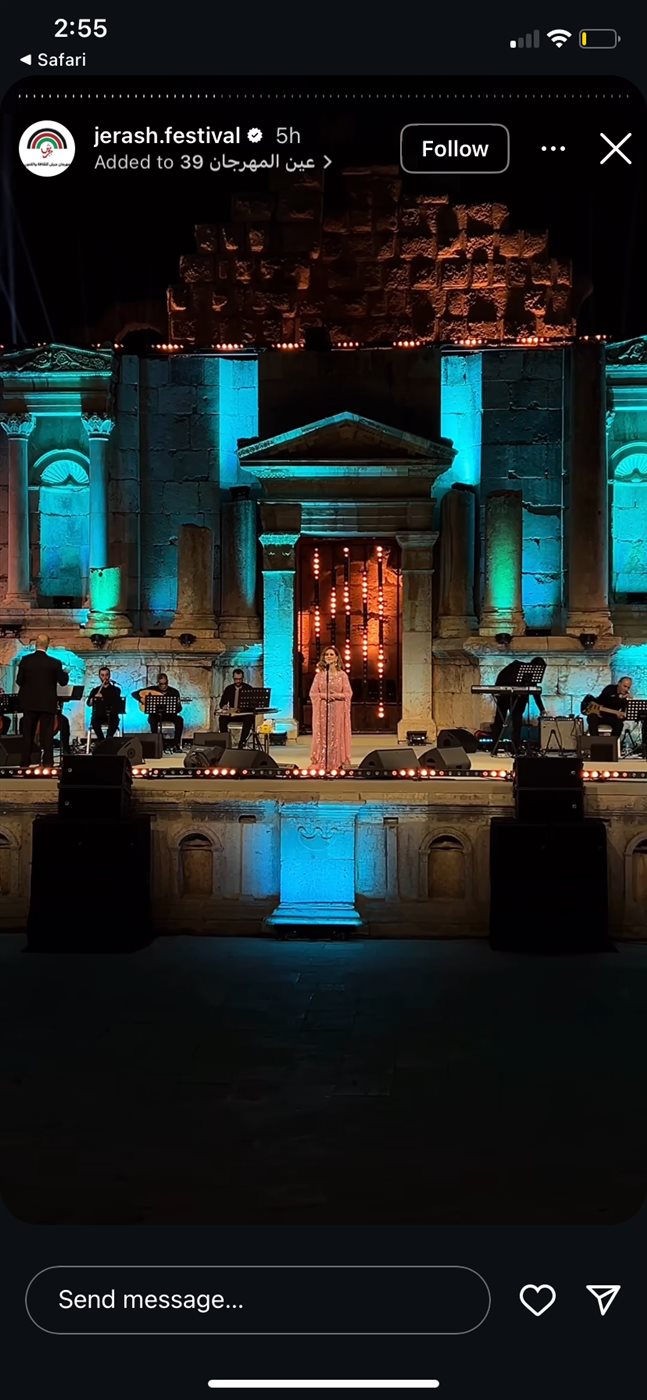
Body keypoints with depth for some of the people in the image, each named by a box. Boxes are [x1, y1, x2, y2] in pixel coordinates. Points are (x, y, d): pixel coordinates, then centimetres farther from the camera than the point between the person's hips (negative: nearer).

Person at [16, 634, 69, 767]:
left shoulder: (25, 660, -6)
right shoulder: (55, 663, -10)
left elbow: (19, 681, -2)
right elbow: (63, 681, -2)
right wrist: (65, 673, 19)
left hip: (29, 702, 2)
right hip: (47, 703, -1)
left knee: (28, 733, 9)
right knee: (47, 734, 3)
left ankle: (25, 762, 8)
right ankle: (48, 762, -1)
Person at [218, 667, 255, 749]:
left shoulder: (248, 688, 2)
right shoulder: (228, 689, 9)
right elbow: (222, 703, 6)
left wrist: (242, 709, -26)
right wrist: (225, 706, -20)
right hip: (231, 714, 2)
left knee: (249, 719, -38)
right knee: (222, 718, -31)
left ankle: (242, 743, -38)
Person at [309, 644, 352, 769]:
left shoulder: (342, 674, 2)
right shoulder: (319, 674, 6)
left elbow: (348, 694, 0)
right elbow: (313, 693, 4)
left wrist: (337, 695, -16)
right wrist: (324, 695, -13)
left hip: (338, 711, -1)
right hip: (322, 711, 1)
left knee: (337, 735, -1)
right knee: (323, 736, -1)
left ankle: (338, 763, 2)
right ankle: (323, 764, 1)